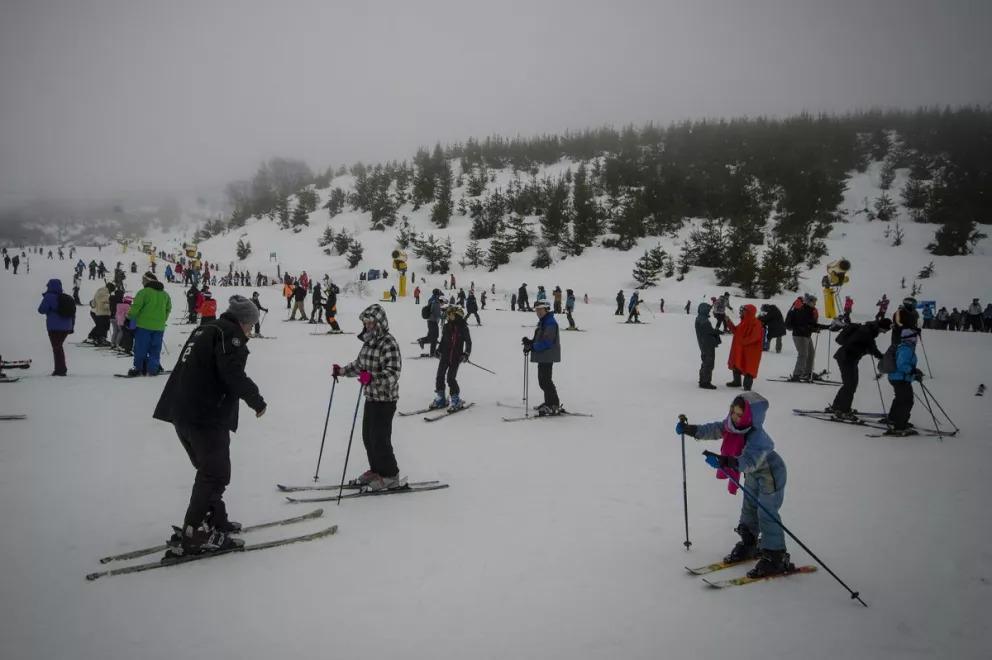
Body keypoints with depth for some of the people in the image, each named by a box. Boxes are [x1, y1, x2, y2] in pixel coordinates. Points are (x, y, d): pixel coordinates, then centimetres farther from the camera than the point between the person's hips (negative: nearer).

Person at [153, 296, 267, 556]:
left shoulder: (204, 330, 20)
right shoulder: (229, 334, -9)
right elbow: (232, 374, -21)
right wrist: (256, 399, -10)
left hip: (181, 413, 10)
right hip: (207, 417, -10)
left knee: (209, 470, 20)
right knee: (216, 474, -4)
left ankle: (215, 521, 29)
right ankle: (192, 536, -4)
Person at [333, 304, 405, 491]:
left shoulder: (388, 343, -18)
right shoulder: (369, 341, 10)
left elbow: (393, 372, -27)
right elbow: (360, 364, 23)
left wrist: (372, 378, -39)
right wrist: (342, 370, 12)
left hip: (385, 399, -9)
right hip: (371, 397, 9)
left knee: (380, 439, -4)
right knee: (368, 436, 16)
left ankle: (391, 477, 9)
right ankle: (376, 471, 31)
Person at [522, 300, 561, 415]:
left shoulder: (550, 323, -16)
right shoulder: (542, 322, 17)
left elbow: (546, 342, -23)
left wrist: (532, 346, -19)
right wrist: (530, 343, 1)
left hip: (547, 356, -10)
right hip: (543, 356, 10)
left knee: (545, 380, -10)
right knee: (543, 380, 16)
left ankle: (555, 406, -8)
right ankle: (549, 402, 27)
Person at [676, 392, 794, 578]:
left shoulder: (758, 438, -39)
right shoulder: (732, 425, -16)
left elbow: (750, 461, -50)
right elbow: (713, 430, -6)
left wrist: (724, 461, -65)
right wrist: (689, 429, -17)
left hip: (771, 475, -9)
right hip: (753, 474, 9)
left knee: (767, 514, -8)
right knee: (749, 509, 19)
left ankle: (775, 557, 1)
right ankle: (748, 545, 35)